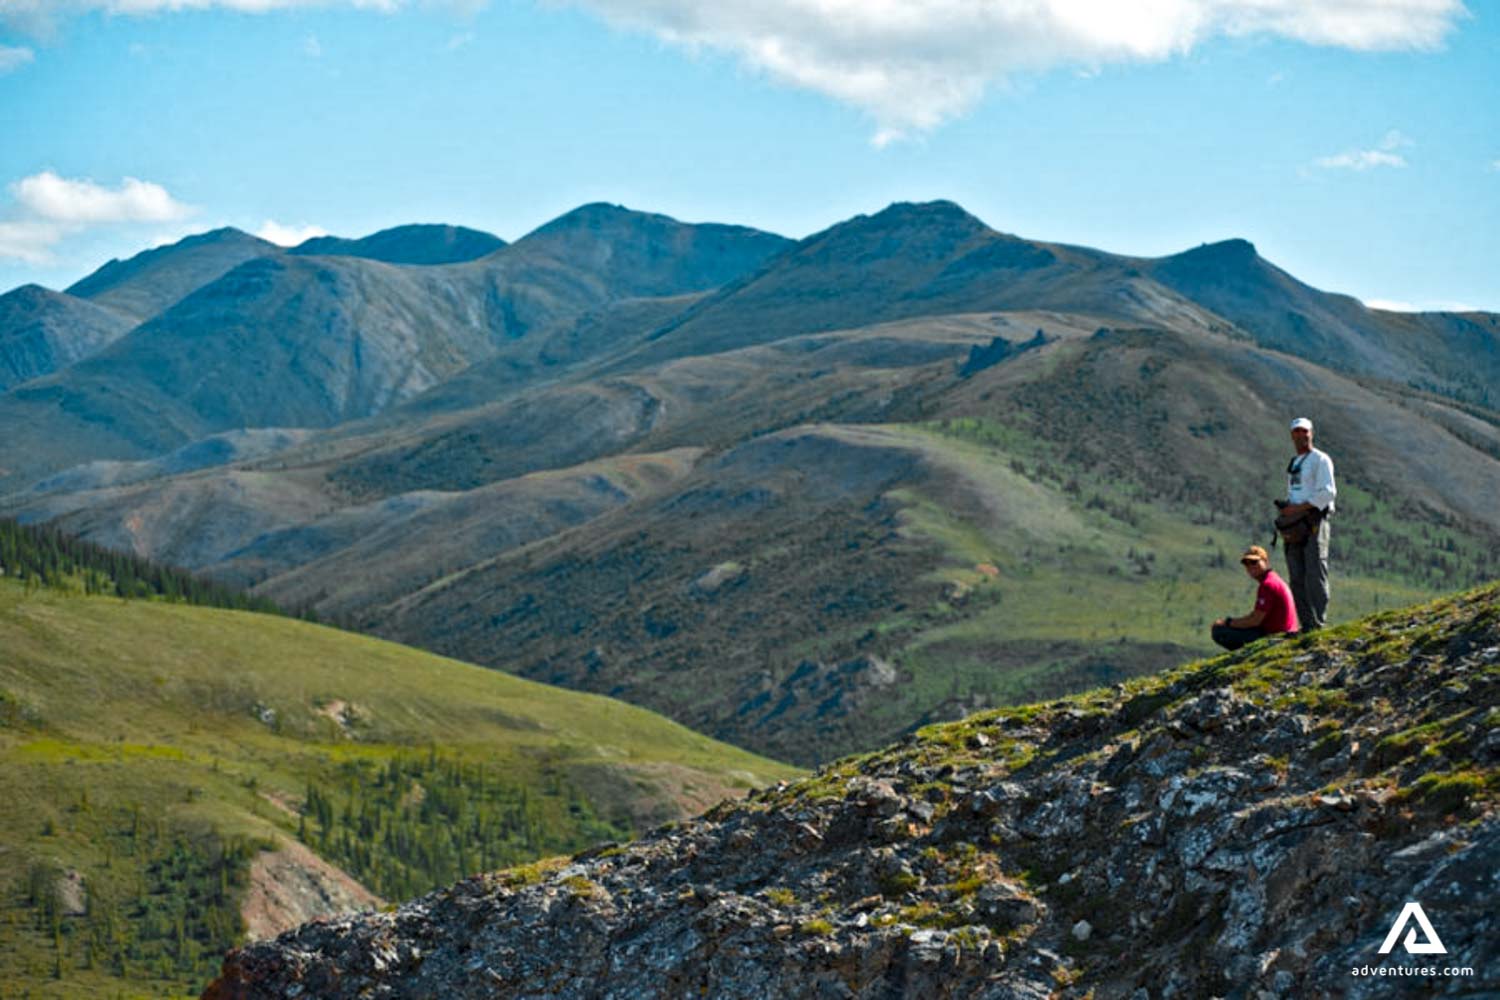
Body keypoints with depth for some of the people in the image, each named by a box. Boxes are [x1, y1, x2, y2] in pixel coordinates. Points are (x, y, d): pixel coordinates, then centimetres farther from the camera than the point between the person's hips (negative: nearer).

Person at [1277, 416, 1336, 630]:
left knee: (1314, 574, -12)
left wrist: (1300, 508, -16)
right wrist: (1285, 509, 8)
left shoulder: (1320, 460, -2)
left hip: (1313, 521, -8)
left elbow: (1328, 492, -12)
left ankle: (1319, 623, -13)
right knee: (1297, 578, 3)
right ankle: (1307, 624, 5)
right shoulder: (1293, 464, 23)